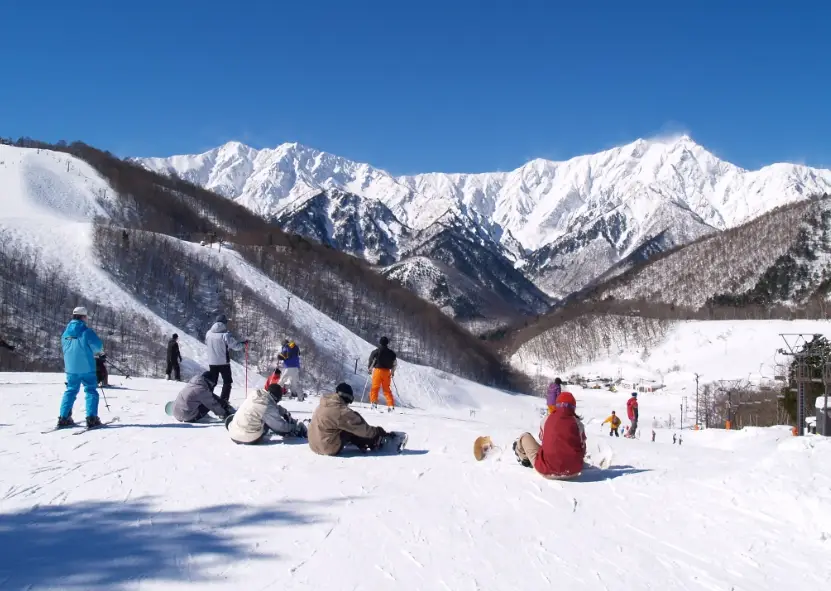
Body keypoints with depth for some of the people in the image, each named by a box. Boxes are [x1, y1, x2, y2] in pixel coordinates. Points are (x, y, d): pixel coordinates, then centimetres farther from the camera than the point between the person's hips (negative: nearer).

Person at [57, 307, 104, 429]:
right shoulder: (86, 331, -12)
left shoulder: (66, 332, 6)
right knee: (91, 391, 2)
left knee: (71, 391, 16)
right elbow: (99, 347, -9)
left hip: (70, 367, 5)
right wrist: (90, 349, 12)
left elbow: (64, 347, 19)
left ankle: (64, 418, 12)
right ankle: (91, 418, -6)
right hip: (86, 367, -5)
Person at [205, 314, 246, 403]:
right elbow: (236, 346, -14)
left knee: (212, 382, 18)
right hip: (223, 362, -4)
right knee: (227, 381, 10)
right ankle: (223, 401, 2)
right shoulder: (226, 335, -18)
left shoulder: (209, 333, -3)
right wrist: (243, 343, 6)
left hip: (212, 362, 4)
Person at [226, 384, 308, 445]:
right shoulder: (269, 407, -19)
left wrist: (285, 412, 20)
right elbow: (280, 426, -8)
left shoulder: (254, 393, 0)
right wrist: (295, 426, 7)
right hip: (251, 440, -5)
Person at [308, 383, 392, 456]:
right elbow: (360, 428, -14)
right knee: (355, 427, 0)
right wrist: (378, 432, 0)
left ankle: (364, 444, 21)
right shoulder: (342, 411, -21)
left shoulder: (322, 405, 4)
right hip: (330, 448, -8)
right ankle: (372, 443, 15)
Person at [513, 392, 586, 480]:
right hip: (574, 471, 2)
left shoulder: (547, 419, 1)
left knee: (525, 437, 24)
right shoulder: (578, 423, 1)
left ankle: (524, 458, 51)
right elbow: (582, 448, 9)